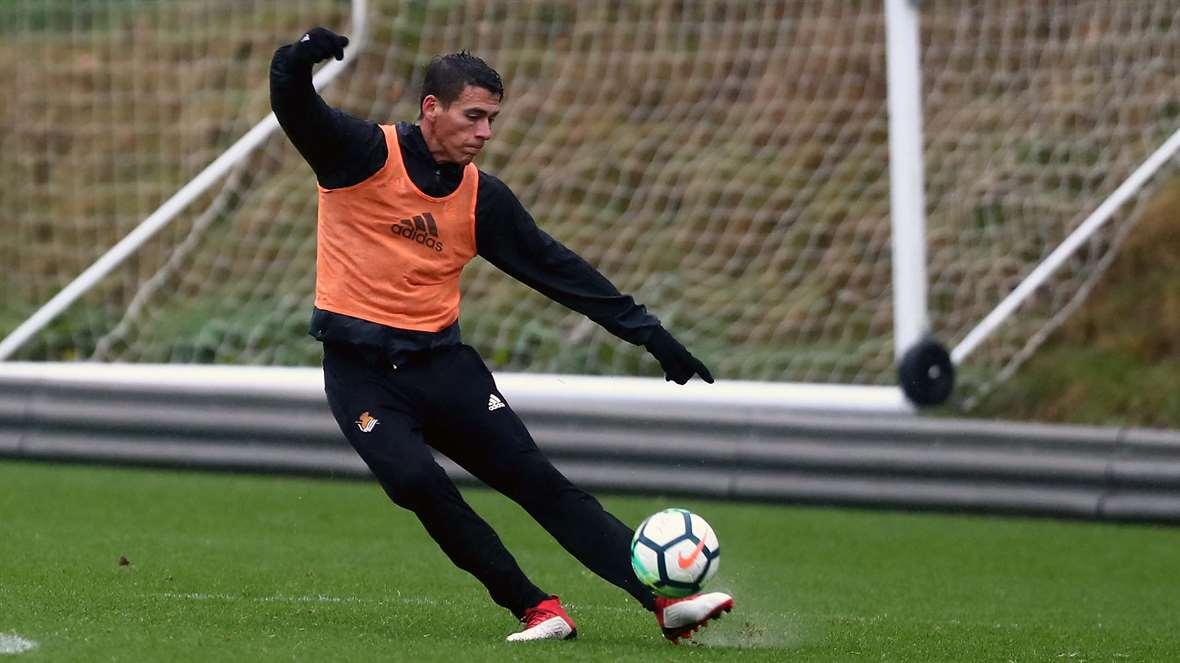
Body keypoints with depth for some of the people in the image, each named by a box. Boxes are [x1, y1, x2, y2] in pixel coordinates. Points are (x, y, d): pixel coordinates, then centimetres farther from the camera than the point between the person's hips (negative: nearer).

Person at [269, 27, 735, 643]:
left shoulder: (482, 198, 5)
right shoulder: (364, 154, -7)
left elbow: (554, 267, 9)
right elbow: (295, 107, -21)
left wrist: (647, 332, 6)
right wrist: (299, 60, -46)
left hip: (440, 360, 4)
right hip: (359, 369, -3)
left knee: (534, 477, -6)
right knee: (416, 482, -25)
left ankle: (667, 600, -13)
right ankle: (534, 608, -15)